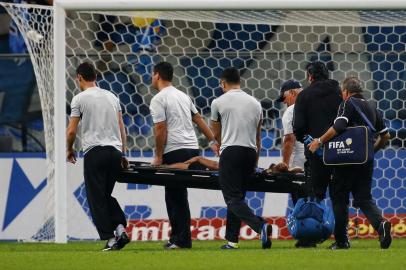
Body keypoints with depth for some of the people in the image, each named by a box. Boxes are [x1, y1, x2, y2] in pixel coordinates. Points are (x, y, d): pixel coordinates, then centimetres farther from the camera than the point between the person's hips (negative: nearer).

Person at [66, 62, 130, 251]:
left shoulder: (79, 99, -2)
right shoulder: (111, 97, 15)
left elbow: (71, 131, -3)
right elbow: (122, 127, 14)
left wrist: (69, 150, 16)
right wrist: (123, 154, 18)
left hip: (94, 152, -6)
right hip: (115, 151, 6)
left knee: (97, 198, 0)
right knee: (107, 195, 18)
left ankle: (110, 238, -7)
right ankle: (120, 228, -2)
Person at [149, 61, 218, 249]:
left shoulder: (158, 100, -7)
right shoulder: (183, 96, 19)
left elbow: (160, 130, -12)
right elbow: (199, 119, 20)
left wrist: (158, 157, -6)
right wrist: (213, 142, 21)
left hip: (174, 151, -8)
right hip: (193, 149, 8)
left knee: (175, 197, -6)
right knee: (179, 196, 13)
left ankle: (181, 239, -9)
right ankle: (180, 237, 13)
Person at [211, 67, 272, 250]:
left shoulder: (219, 103, 1)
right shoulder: (255, 103, 15)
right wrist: (255, 162, 29)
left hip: (230, 152, -6)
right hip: (250, 152, 6)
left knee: (233, 198, -9)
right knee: (237, 195, 15)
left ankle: (260, 226, -31)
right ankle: (232, 240, 11)